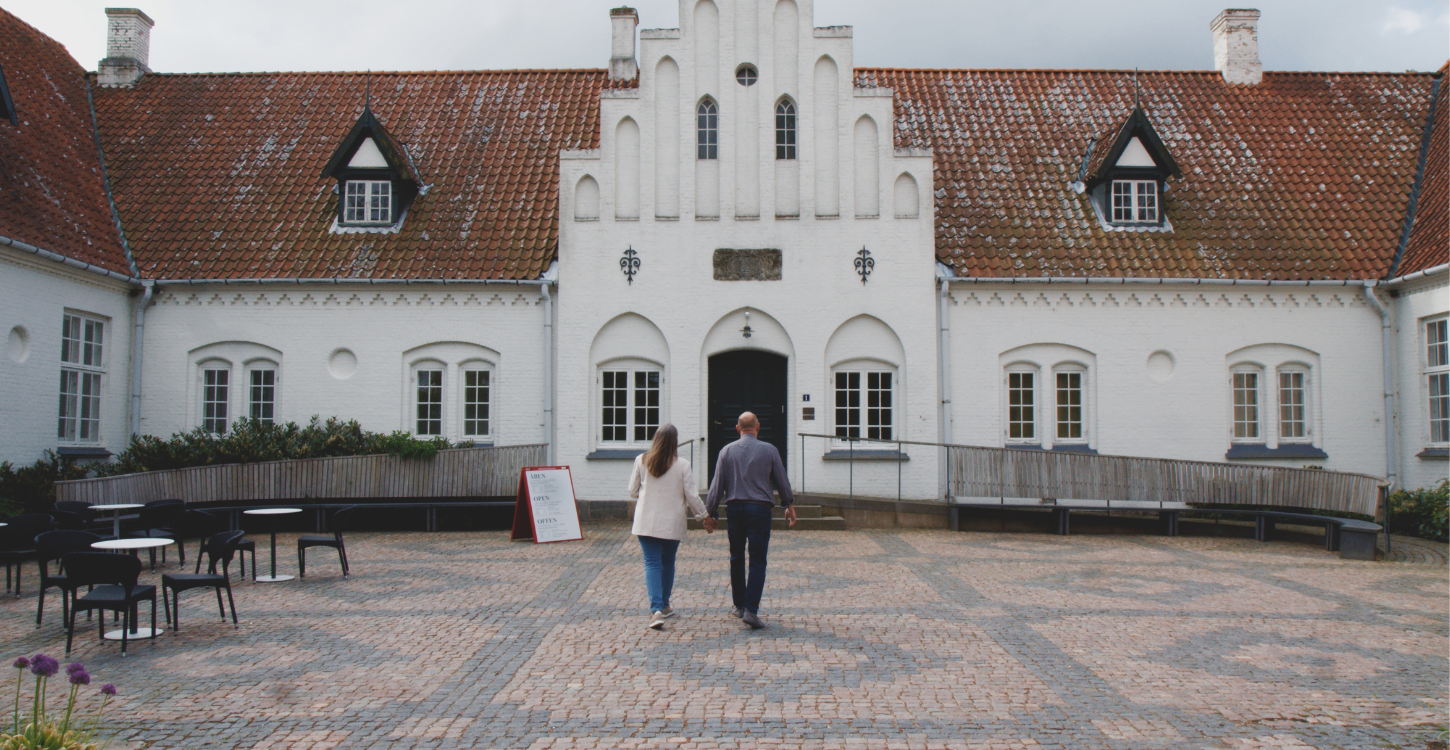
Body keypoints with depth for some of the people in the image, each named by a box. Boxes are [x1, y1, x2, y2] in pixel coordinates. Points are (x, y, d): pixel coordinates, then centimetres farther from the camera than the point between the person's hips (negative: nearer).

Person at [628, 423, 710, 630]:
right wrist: (704, 516, 10)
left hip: (646, 522, 0)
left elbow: (632, 491, 7)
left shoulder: (641, 460, -2)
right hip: (672, 523, 0)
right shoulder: (682, 465, -8)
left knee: (652, 563, 0)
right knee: (668, 563, 17)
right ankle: (664, 606, 29)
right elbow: (692, 496, -5)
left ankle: (656, 609, -15)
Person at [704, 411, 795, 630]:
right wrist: (789, 505, 21)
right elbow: (782, 481, 7)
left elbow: (717, 485, 2)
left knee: (736, 558, 15)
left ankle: (739, 605, 24)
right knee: (757, 561, -1)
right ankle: (751, 609, -11)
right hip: (760, 509, -2)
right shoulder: (769, 450, 0)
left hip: (735, 508, 2)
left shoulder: (727, 451, 3)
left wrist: (711, 513, 9)